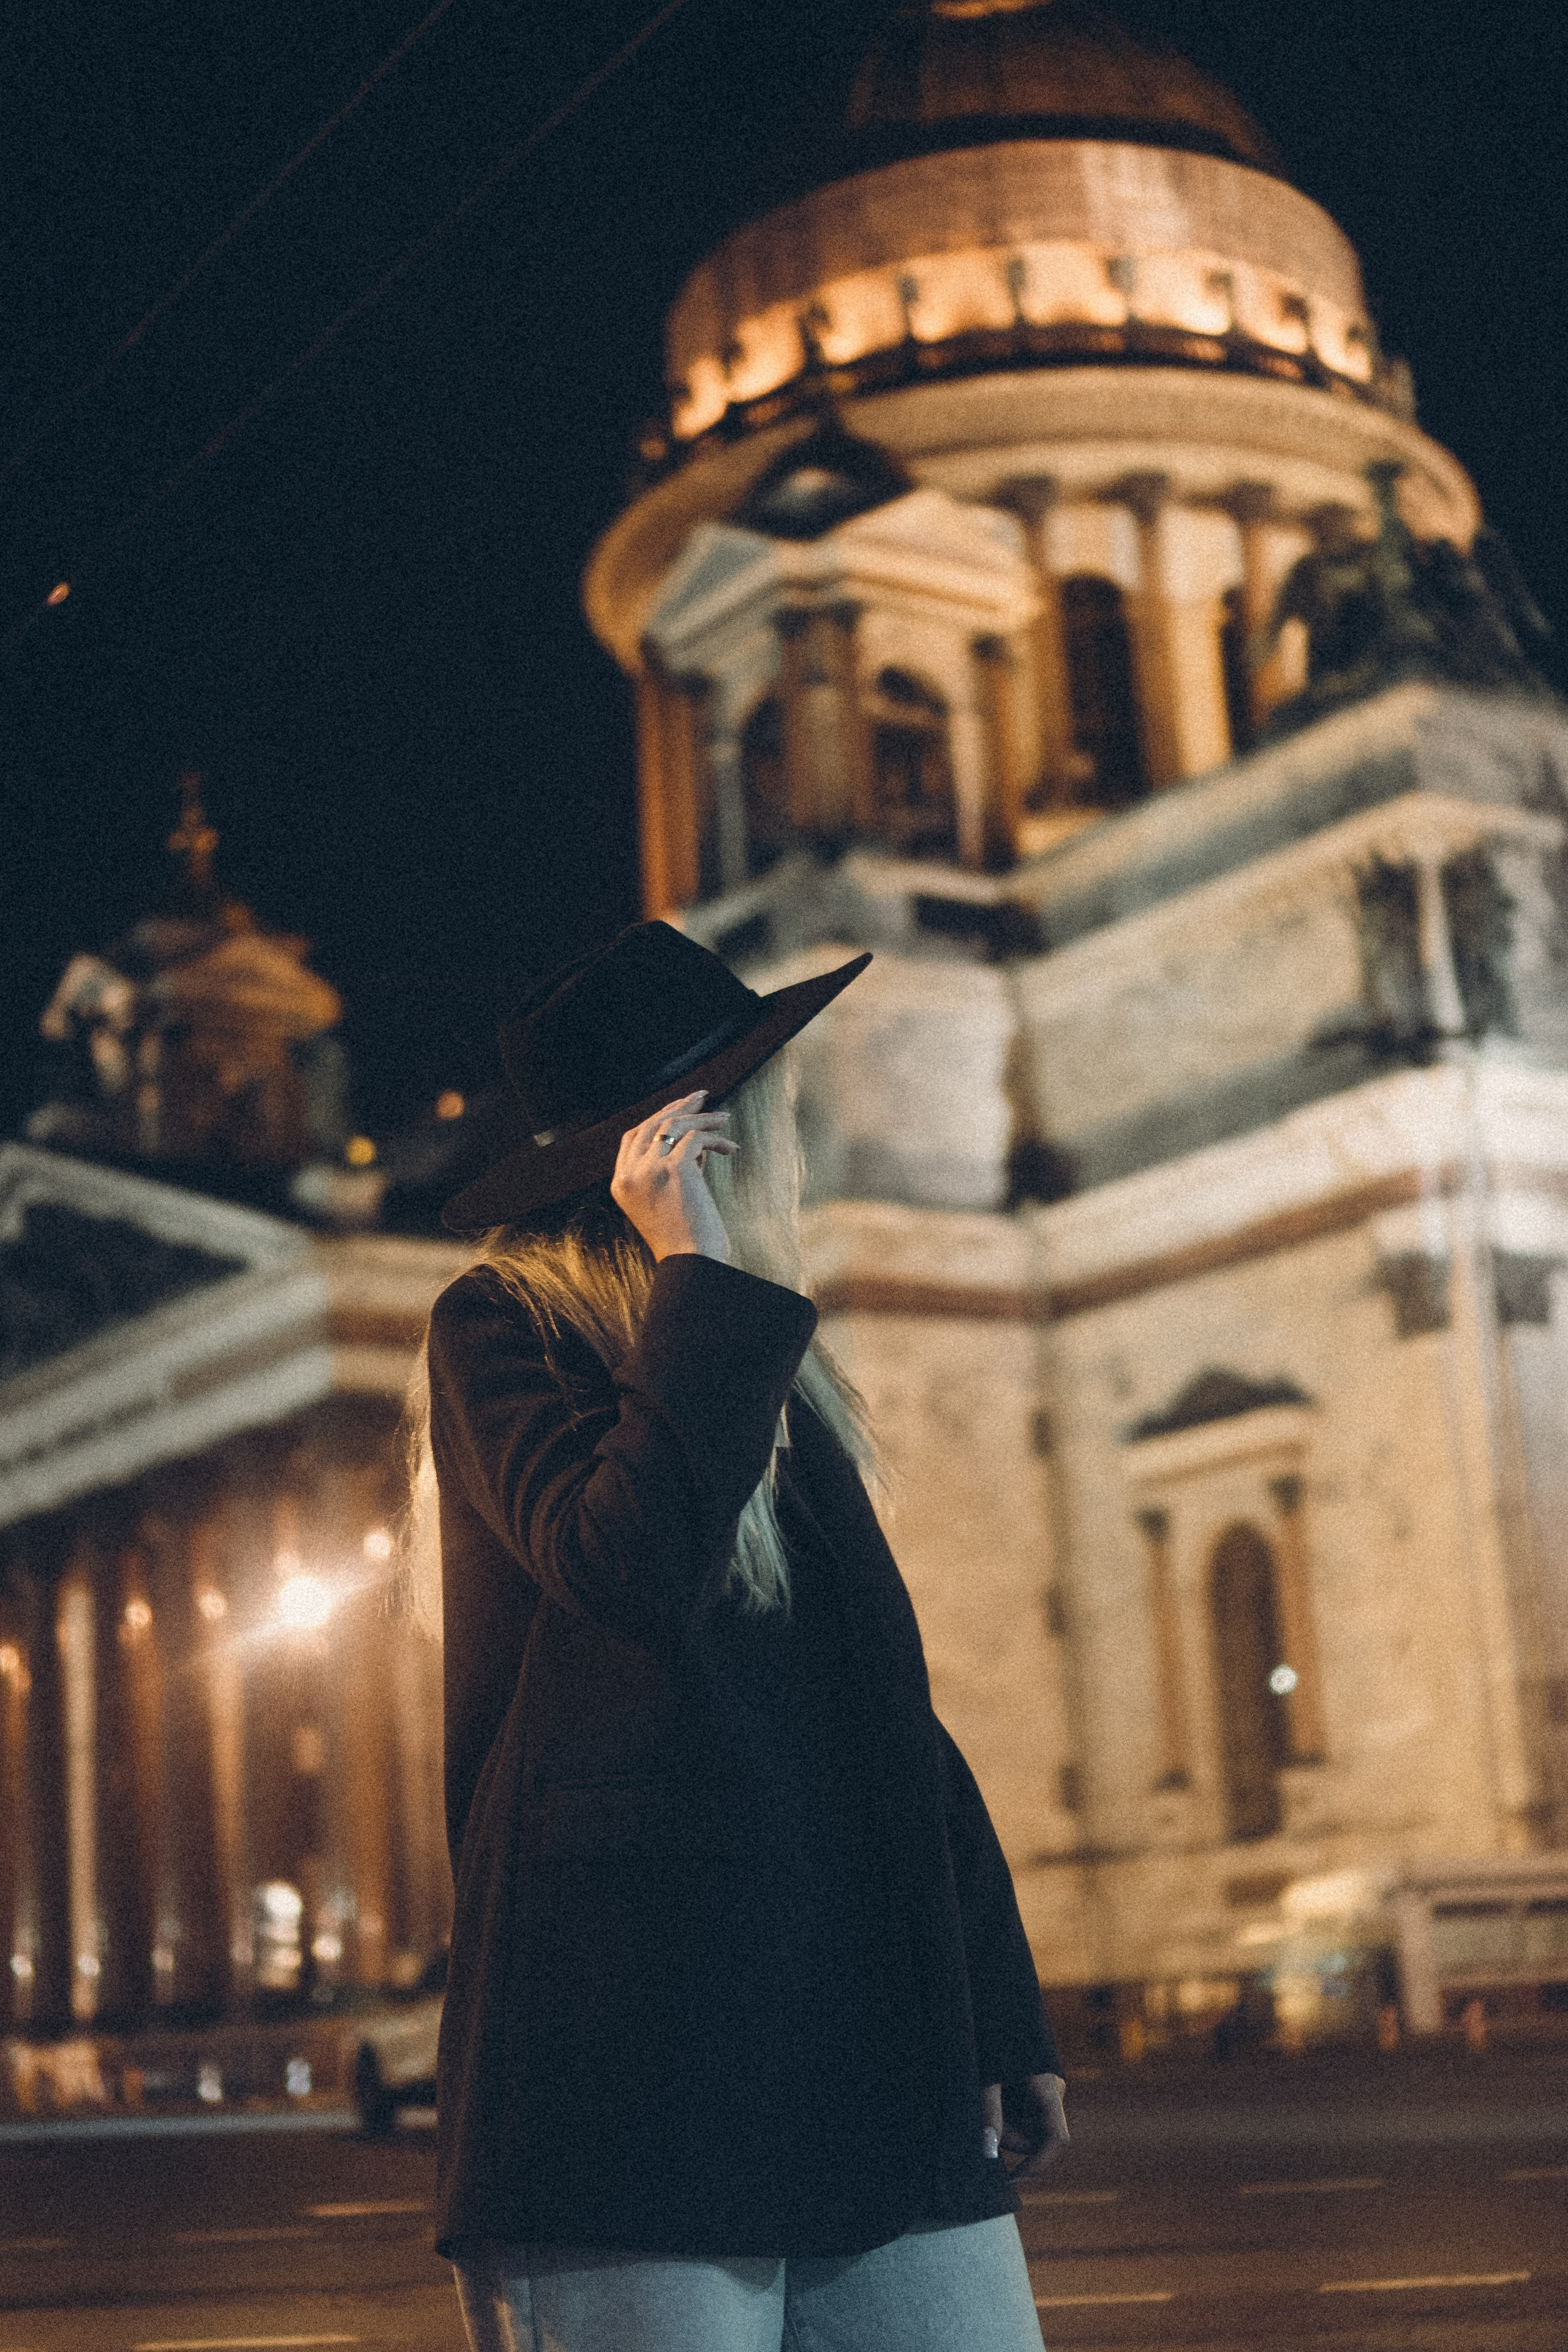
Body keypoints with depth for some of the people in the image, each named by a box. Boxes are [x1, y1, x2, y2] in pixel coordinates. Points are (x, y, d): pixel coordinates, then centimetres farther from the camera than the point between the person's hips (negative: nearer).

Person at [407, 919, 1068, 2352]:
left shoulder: (780, 1376, 21)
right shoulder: (503, 1326, 0)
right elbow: (635, 1563, -20)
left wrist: (1001, 2010, 17)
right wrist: (701, 1269, -12)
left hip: (879, 2059, 6)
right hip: (636, 2069, -6)